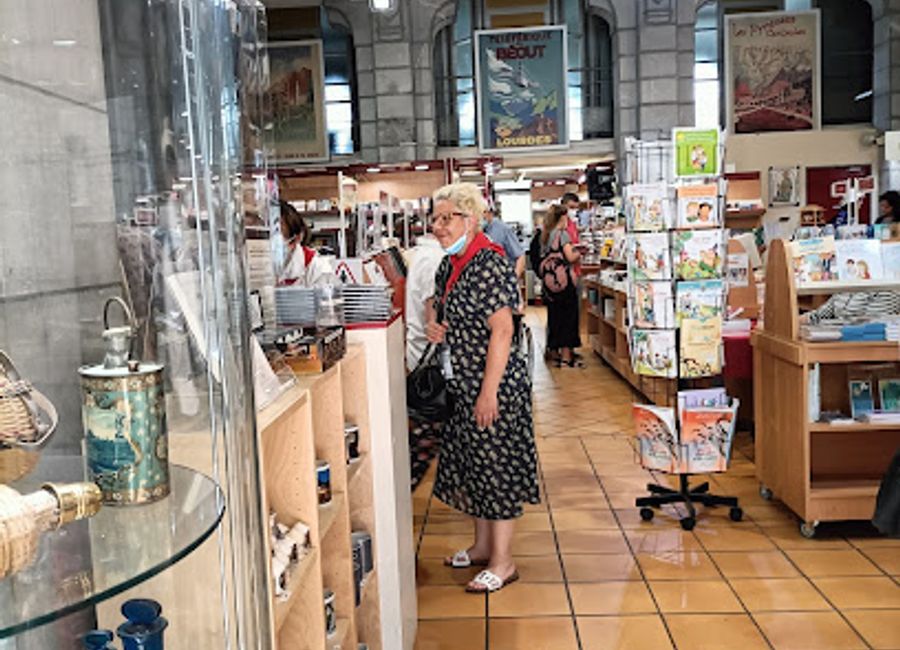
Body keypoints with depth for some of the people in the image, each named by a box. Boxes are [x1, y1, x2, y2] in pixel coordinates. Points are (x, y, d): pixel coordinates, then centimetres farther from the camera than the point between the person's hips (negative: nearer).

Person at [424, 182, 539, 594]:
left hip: (493, 383, -10)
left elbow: (502, 331, -22)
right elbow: (436, 301, 27)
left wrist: (489, 392, -23)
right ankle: (482, 546, 34)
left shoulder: (488, 264, -19)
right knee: (470, 464, 18)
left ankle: (503, 563, 14)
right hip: (463, 384, 10)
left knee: (496, 466, 0)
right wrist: (432, 323, 3)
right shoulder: (450, 265, 9)